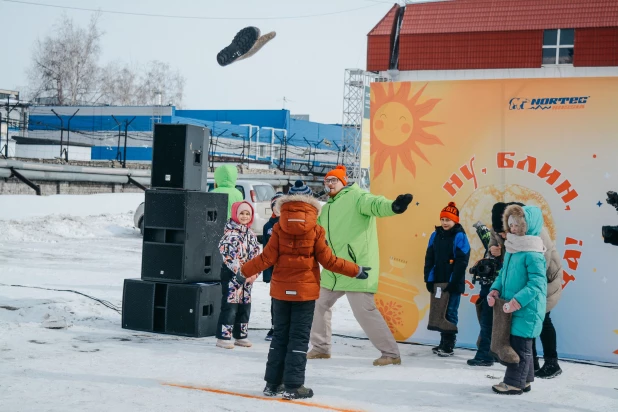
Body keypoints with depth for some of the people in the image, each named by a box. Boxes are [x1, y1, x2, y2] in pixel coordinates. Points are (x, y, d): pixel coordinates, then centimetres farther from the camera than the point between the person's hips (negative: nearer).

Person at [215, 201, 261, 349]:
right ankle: (223, 337, -2)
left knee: (245, 306, 12)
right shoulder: (230, 233, -12)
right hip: (231, 275, -7)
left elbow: (256, 255, 11)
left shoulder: (251, 235, 11)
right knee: (230, 306, -7)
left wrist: (254, 273, -3)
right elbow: (230, 257, -18)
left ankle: (240, 336, 22)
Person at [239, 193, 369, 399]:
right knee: (299, 337, 2)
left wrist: (244, 271, 6)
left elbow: (267, 258, -5)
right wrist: (356, 271, 4)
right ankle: (293, 386, 0)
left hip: (281, 289, 2)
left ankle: (273, 383, 14)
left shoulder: (279, 229, -2)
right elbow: (328, 260, -5)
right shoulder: (315, 231, -5)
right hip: (305, 290, -2)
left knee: (280, 336, 12)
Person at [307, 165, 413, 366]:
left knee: (364, 311, -12)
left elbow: (375, 204, -30)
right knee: (319, 304, 16)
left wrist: (393, 206, -51)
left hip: (356, 267, -9)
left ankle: (391, 353, -3)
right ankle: (320, 348, 32)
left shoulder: (356, 196, -9)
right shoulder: (327, 208, 19)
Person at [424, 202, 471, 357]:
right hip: (438, 282, 6)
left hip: (453, 284, -6)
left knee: (451, 313, -4)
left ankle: (449, 346, 1)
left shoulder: (459, 236, -8)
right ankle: (443, 342, 20)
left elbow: (461, 262, -13)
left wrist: (452, 282, -17)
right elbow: (429, 259, 10)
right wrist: (429, 279, 2)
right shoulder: (435, 236, 10)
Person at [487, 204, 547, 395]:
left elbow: (536, 283, -22)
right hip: (512, 308, 9)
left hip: (527, 308, -9)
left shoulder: (533, 254, -19)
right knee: (517, 343, 16)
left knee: (520, 344, -2)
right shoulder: (511, 250, 9)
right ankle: (524, 380, 26)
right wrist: (495, 290, 1)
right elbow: (503, 274, 18)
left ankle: (514, 383, 6)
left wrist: (517, 301, -26)